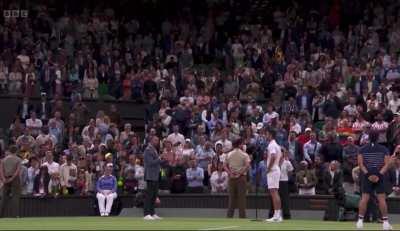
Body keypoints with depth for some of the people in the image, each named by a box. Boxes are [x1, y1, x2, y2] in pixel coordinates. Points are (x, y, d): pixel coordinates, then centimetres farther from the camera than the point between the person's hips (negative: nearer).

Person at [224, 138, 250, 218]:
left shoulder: (229, 154, 8)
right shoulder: (244, 155, -3)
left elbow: (225, 165, 3)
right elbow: (247, 165, -15)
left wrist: (230, 173, -5)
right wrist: (240, 173, -12)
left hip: (231, 178, 3)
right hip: (241, 177, -3)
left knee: (232, 197, 7)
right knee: (241, 197, 0)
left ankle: (229, 215, 6)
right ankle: (242, 216, -1)